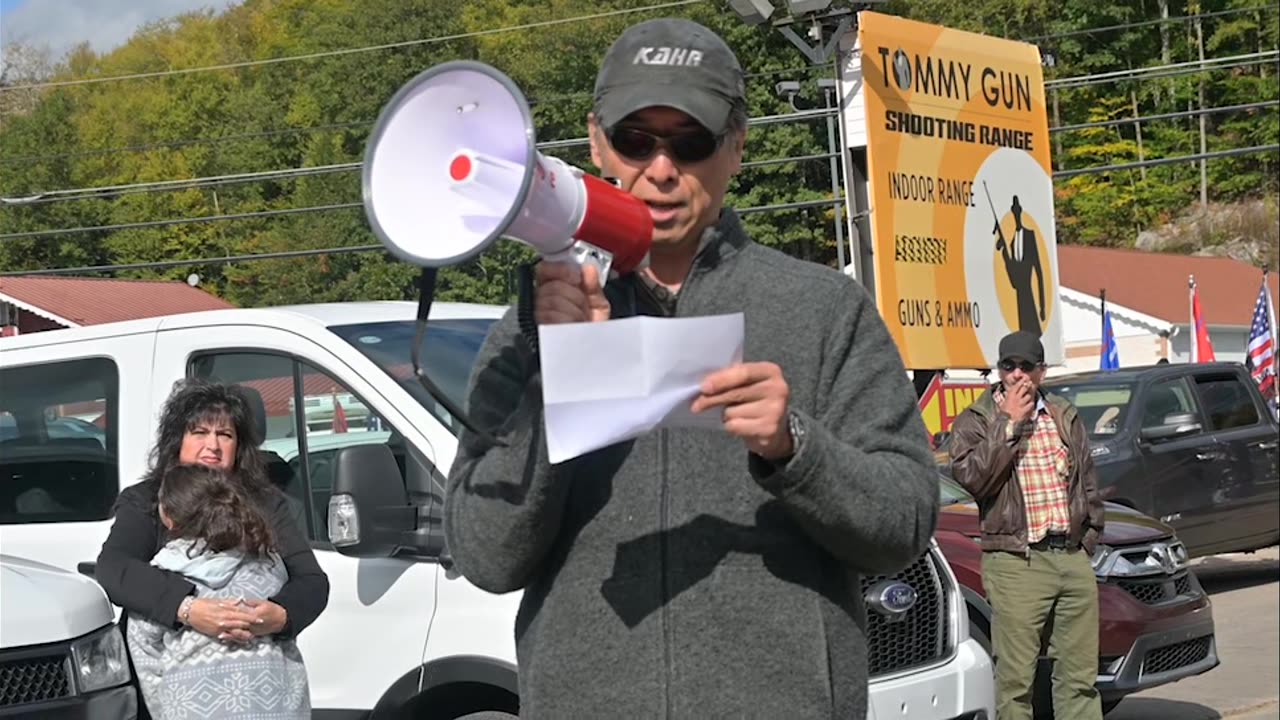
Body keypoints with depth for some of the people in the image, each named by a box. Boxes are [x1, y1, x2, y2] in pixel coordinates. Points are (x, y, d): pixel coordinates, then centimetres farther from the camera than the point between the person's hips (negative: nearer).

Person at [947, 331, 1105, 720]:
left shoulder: (1065, 417, 15)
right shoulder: (974, 421, 2)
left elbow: (1088, 482, 21)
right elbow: (972, 477, -16)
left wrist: (1090, 536, 11)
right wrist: (1009, 423, -13)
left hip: (1073, 557, 5)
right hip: (1016, 561, -4)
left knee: (1080, 674, 8)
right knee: (1015, 678, -5)